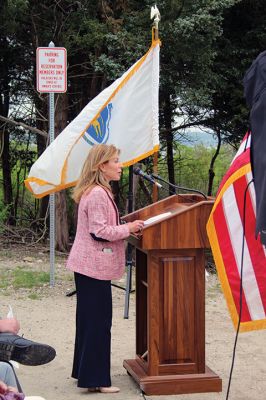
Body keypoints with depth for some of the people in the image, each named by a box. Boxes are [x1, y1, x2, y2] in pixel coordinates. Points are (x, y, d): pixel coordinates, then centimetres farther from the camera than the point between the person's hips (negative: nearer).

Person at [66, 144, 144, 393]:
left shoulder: (96, 191, 15)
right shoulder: (98, 194, -18)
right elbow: (99, 231, -22)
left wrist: (125, 229, 8)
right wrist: (127, 229, -12)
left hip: (87, 265, 11)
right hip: (95, 266, -11)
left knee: (89, 319, 16)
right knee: (98, 321, -5)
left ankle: (84, 371, 25)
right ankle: (95, 379, 0)